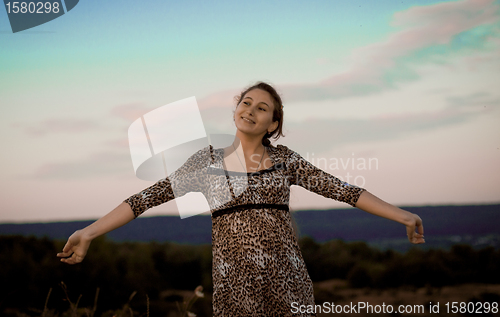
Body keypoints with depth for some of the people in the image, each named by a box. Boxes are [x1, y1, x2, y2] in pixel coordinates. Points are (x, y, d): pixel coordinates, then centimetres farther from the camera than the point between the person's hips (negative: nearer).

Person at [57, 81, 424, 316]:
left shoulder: (285, 159, 9)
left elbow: (341, 189, 5)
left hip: (286, 279, 1)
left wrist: (402, 216, -1)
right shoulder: (208, 160, 8)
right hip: (234, 283, -1)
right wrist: (89, 232, -3)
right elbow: (150, 197, 3)